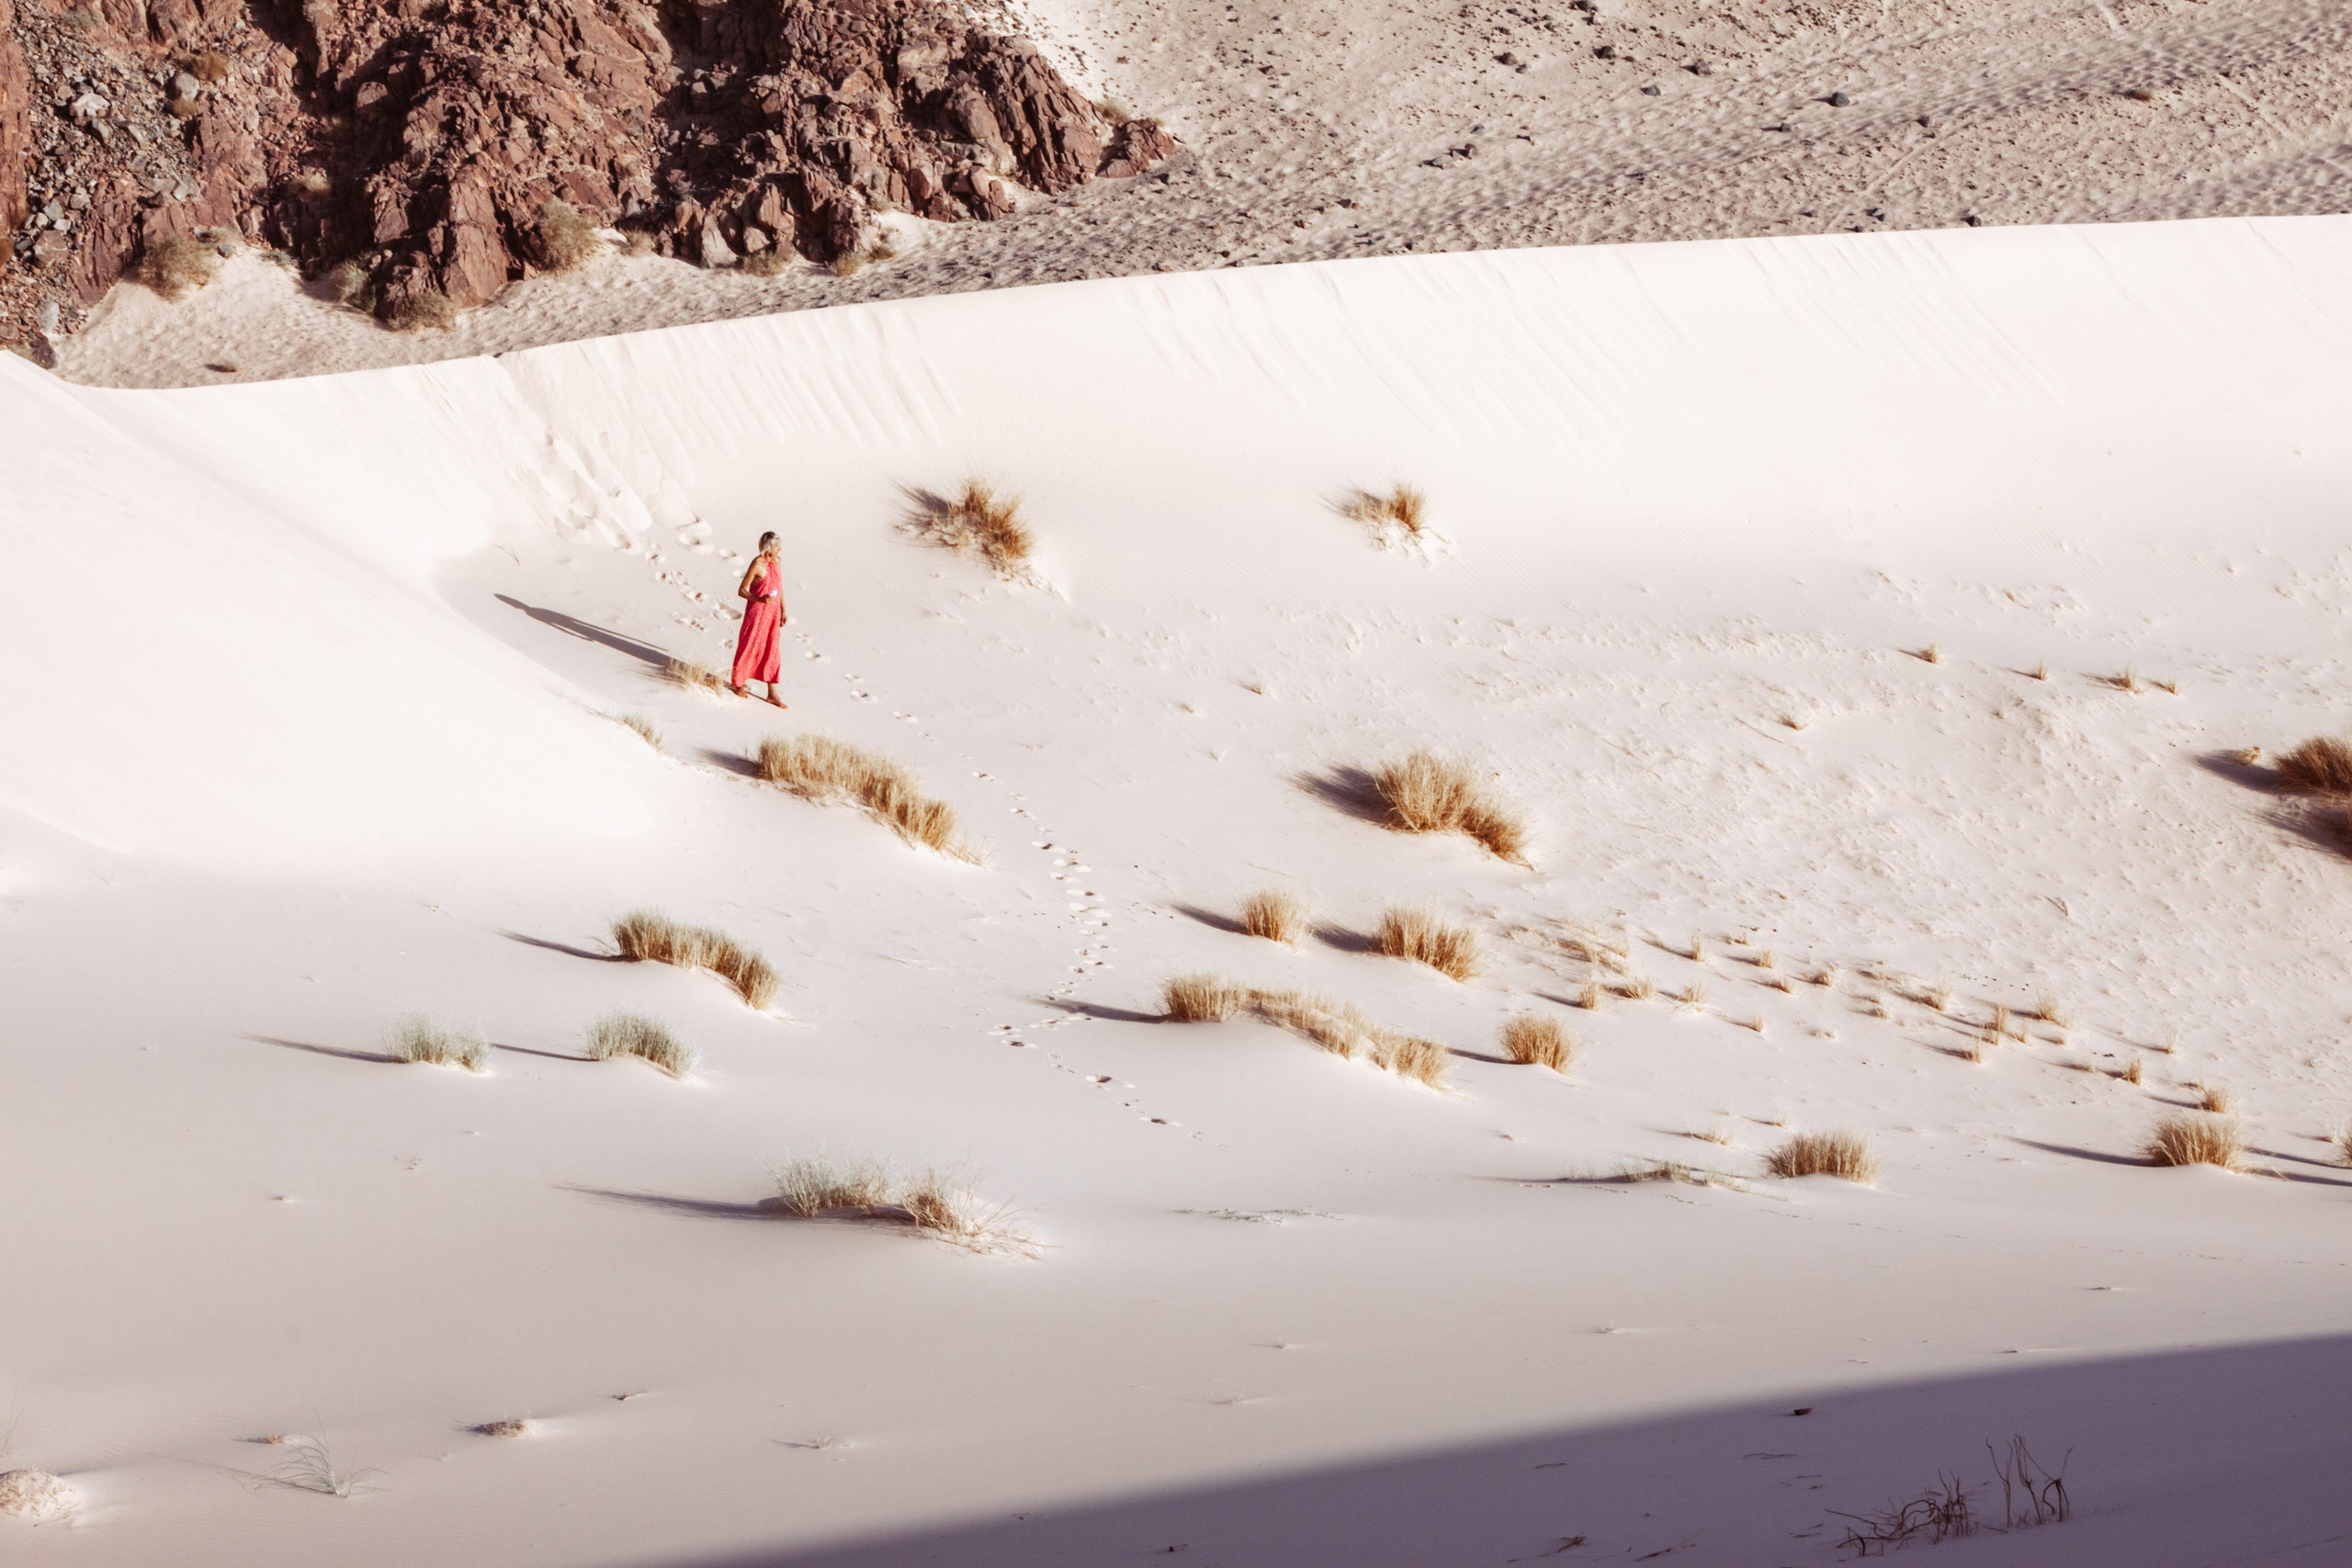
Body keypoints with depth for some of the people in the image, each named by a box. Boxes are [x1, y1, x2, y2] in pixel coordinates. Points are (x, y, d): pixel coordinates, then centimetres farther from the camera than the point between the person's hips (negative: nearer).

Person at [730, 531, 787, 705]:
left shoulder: (776, 562, 5)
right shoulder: (757, 564, -19)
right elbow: (741, 591, -19)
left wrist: (783, 610, 17)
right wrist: (760, 599, -33)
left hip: (773, 613, 7)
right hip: (757, 612, -7)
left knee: (772, 652, 11)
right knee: (749, 649, 6)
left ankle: (773, 694, 17)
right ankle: (739, 686, 24)